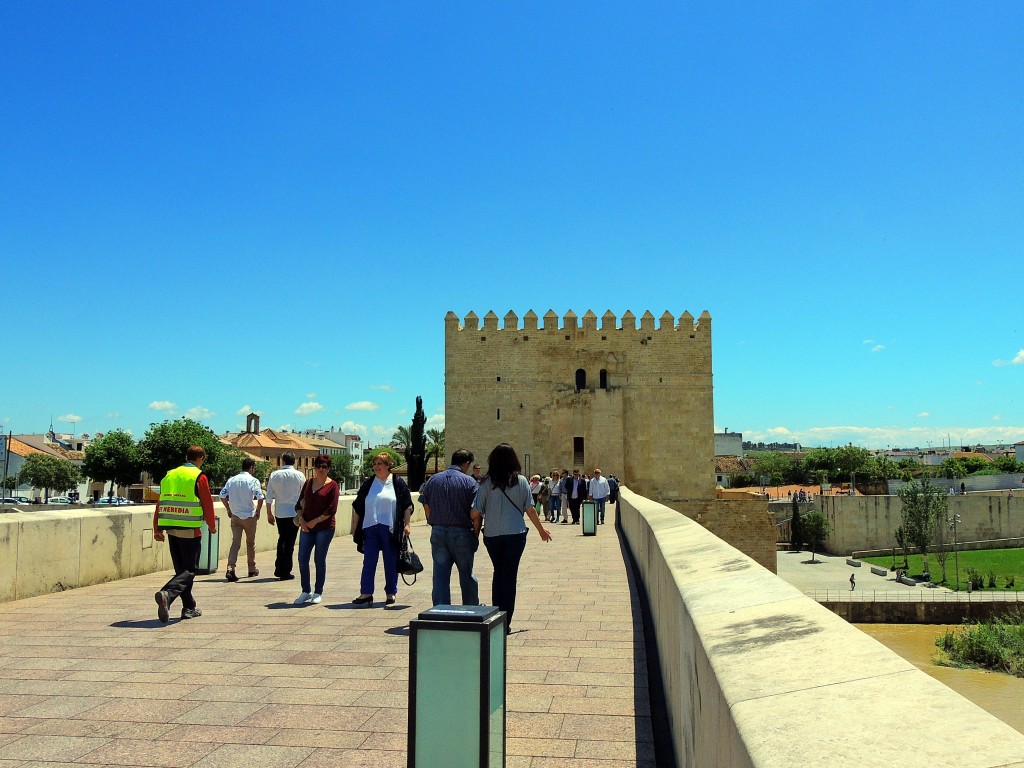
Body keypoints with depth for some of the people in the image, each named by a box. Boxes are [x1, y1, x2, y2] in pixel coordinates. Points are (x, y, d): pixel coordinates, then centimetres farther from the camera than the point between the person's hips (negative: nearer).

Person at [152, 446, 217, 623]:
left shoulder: (169, 475, 13)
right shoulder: (199, 477, -5)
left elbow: (160, 504, 13)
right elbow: (207, 503, -4)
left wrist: (157, 529, 17)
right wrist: (212, 525, 12)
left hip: (171, 529, 6)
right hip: (190, 530, -6)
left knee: (181, 568, 16)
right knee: (190, 569, -1)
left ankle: (189, 607, 18)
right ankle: (167, 594, -25)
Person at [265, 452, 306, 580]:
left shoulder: (274, 475, 0)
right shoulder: (299, 475, -4)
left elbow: (269, 496, 1)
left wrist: (269, 513, 9)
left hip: (279, 513, 2)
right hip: (294, 513, -2)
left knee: (281, 540, 19)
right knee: (289, 543, 4)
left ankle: (279, 569, 22)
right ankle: (285, 572, 5)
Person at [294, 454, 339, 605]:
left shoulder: (332, 485, -4)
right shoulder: (308, 483, 11)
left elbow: (332, 510, -11)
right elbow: (300, 502, 14)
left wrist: (315, 521, -11)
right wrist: (301, 519, -1)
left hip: (324, 527, -4)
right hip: (307, 527, 5)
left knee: (319, 560, 2)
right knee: (302, 559, 1)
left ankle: (318, 592, 15)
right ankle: (306, 591, 15)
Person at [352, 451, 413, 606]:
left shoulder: (398, 483, 3)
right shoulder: (367, 484, 10)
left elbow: (408, 506, 4)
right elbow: (357, 507, 14)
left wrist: (407, 524, -5)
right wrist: (354, 528, 11)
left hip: (390, 530, -2)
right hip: (370, 529, 2)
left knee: (391, 563, 5)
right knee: (368, 562, 0)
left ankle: (391, 593, 15)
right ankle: (366, 594, 4)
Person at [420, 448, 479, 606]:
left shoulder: (433, 480, 6)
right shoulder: (469, 482, -7)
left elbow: (426, 507, 7)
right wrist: (475, 534, -2)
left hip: (437, 533, 3)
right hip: (461, 533, -3)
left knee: (440, 576, 6)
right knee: (466, 575, 13)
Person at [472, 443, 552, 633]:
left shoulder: (487, 483, -6)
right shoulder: (521, 481, -4)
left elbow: (475, 513, -8)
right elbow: (530, 510, 0)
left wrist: (480, 521, 15)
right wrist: (541, 529, 15)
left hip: (492, 535, 1)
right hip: (516, 534, -1)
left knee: (498, 573, 19)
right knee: (510, 575, 6)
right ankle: (505, 622, 7)